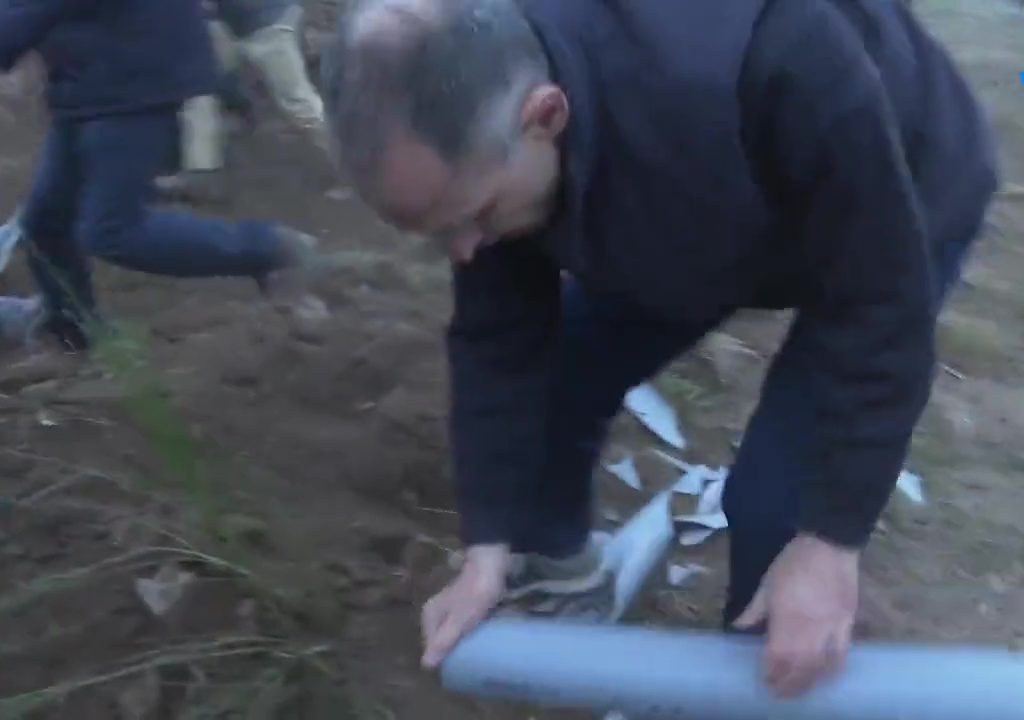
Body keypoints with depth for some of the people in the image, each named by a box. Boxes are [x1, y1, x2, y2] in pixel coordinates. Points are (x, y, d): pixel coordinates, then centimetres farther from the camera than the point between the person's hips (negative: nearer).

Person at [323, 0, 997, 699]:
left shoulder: (774, 65, -46)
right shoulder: (473, 132, -26)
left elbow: (880, 312, -35)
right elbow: (497, 340, -15)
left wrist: (832, 538, -30)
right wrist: (489, 546, -16)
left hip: (891, 212, -5)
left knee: (776, 497, -15)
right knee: (552, 377, 3)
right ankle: (551, 563, 33)